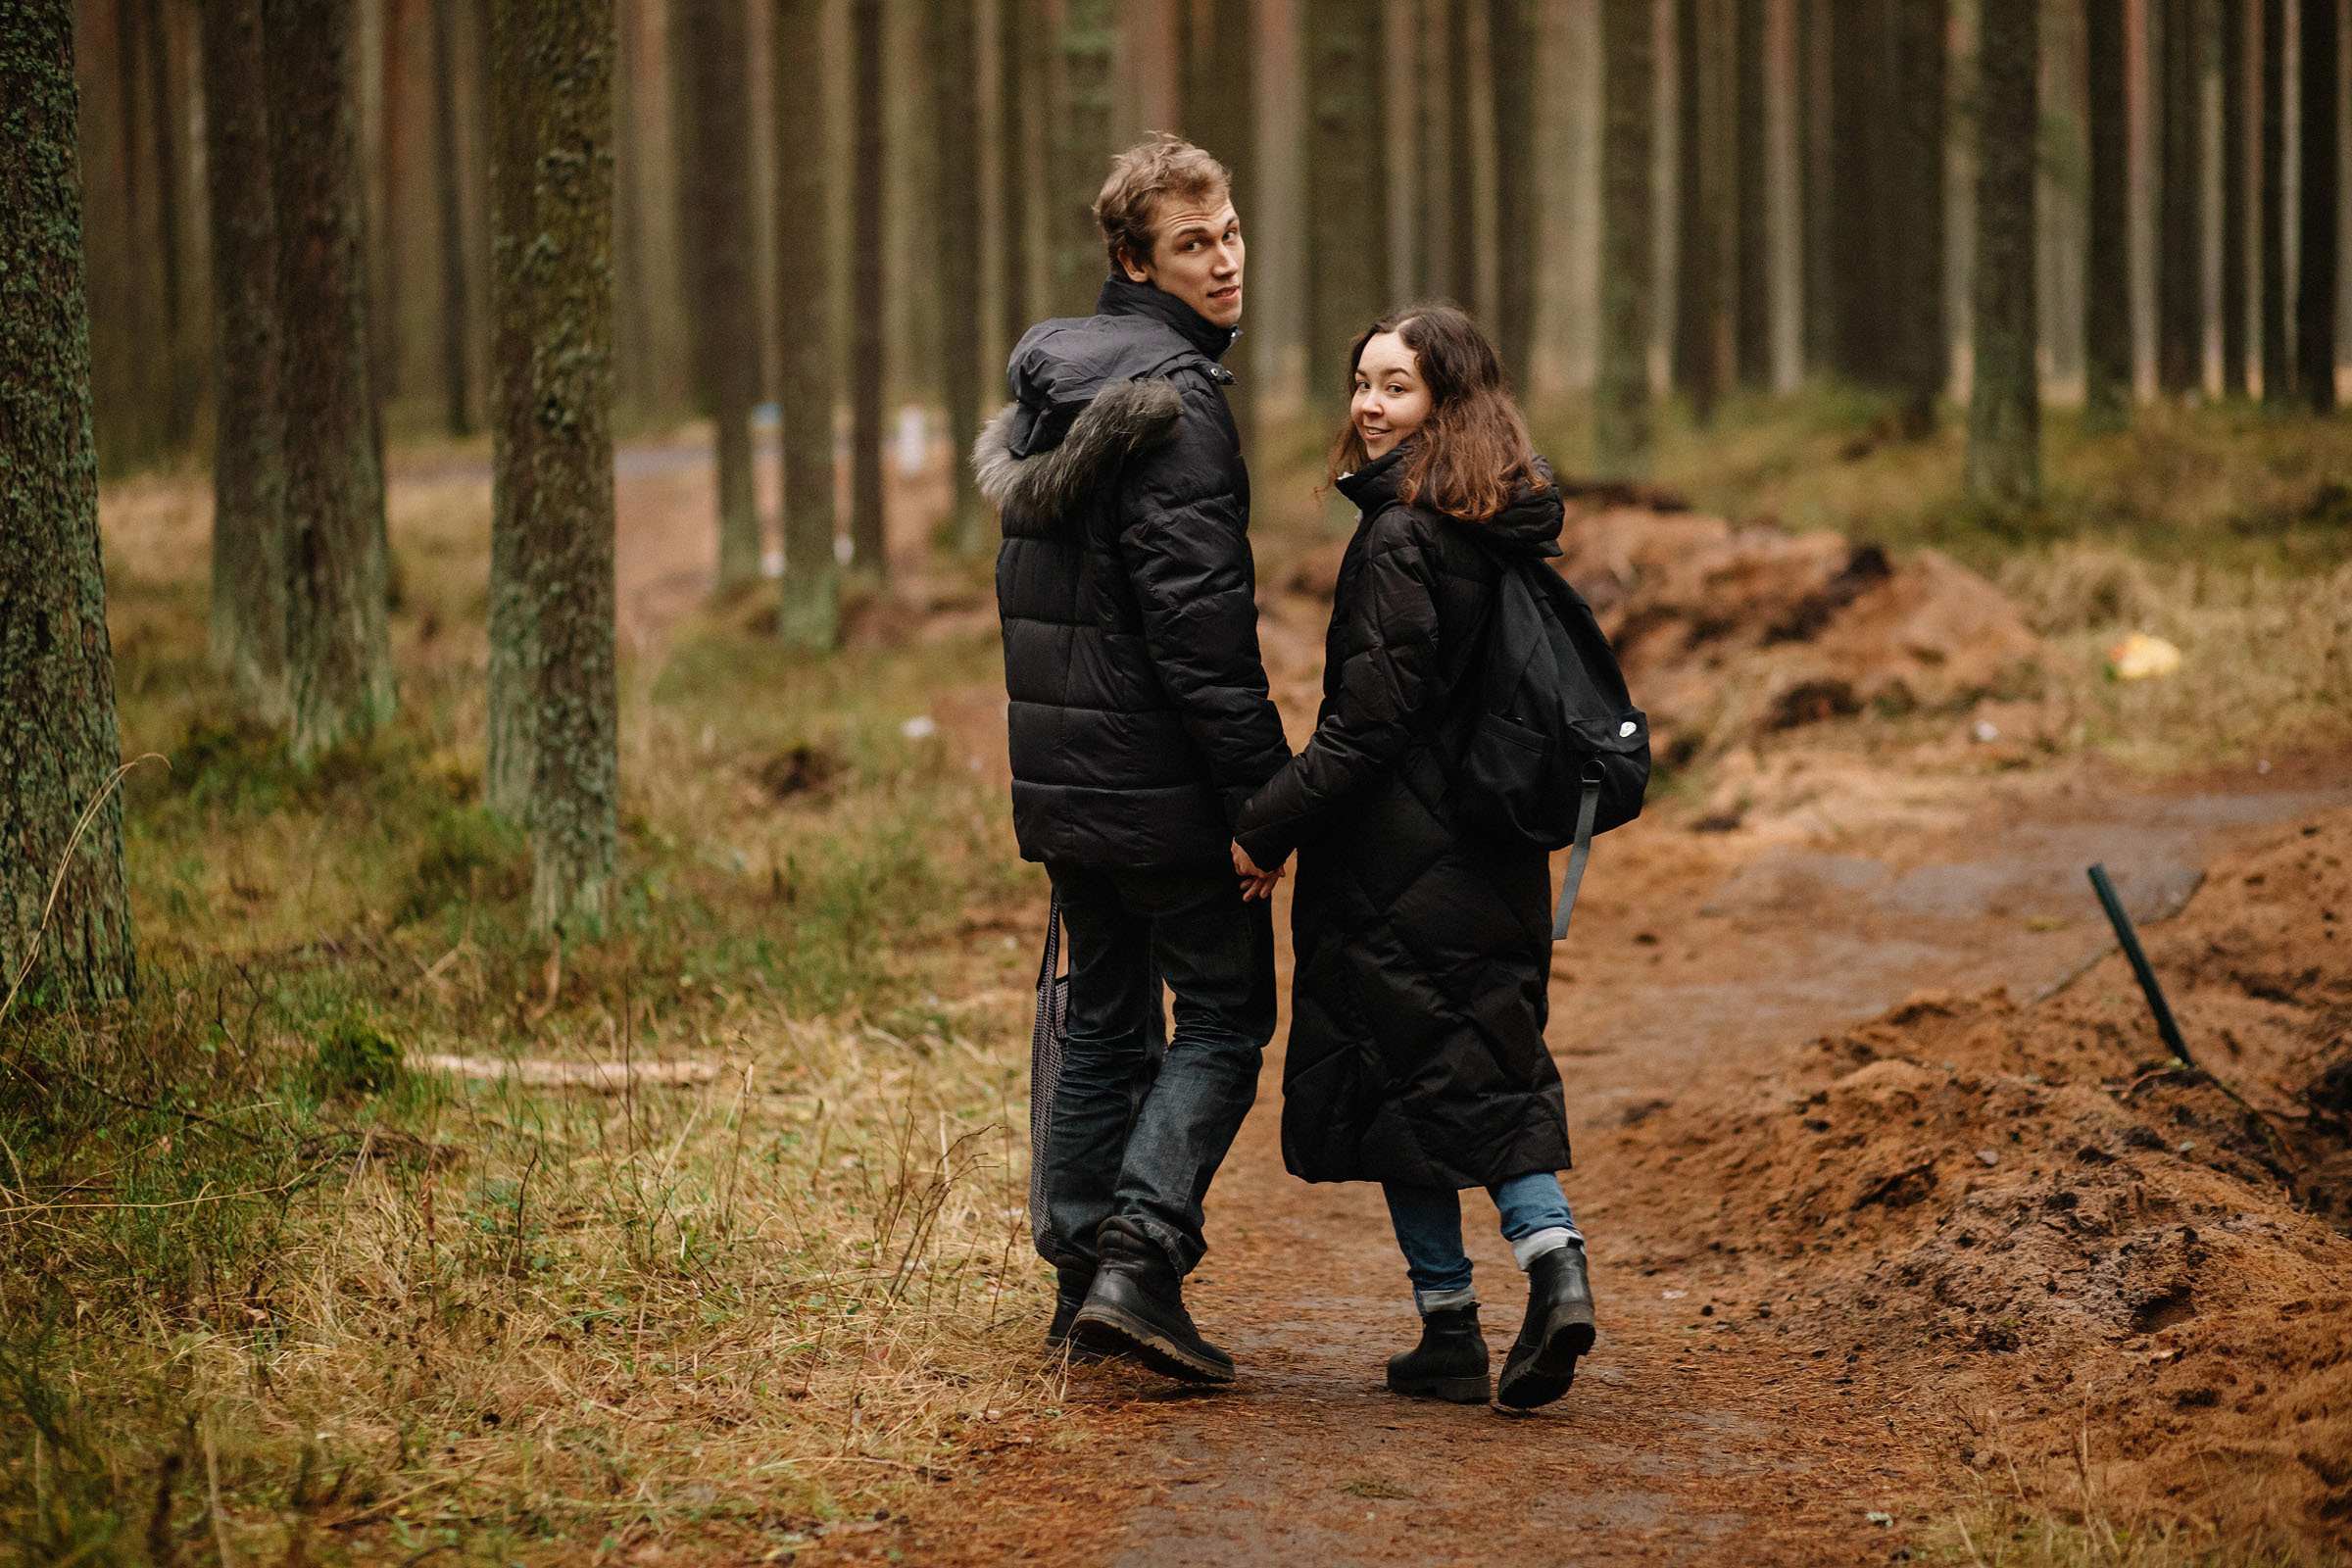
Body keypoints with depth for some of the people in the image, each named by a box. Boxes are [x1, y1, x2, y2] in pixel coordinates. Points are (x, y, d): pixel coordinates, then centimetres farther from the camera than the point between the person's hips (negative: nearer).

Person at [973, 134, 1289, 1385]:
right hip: (1162, 776, -8)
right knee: (1224, 1016, 0)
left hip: (1058, 768, 8)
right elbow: (1198, 615, -22)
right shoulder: (1173, 400, -16)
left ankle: (1081, 1276, 18)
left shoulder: (1047, 378, 12)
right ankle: (1138, 1262, -10)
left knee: (1103, 1019, 16)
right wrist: (1264, 794, -19)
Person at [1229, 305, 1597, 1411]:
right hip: (1498, 853, 8)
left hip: (1397, 854, -7)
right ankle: (1551, 1249, -6)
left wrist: (1269, 825, -14)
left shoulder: (1400, 539, -16)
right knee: (1492, 1064, 14)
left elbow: (1374, 721, -19)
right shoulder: (1510, 532, 9)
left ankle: (1450, 1334, 6)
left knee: (1397, 1078, 3)